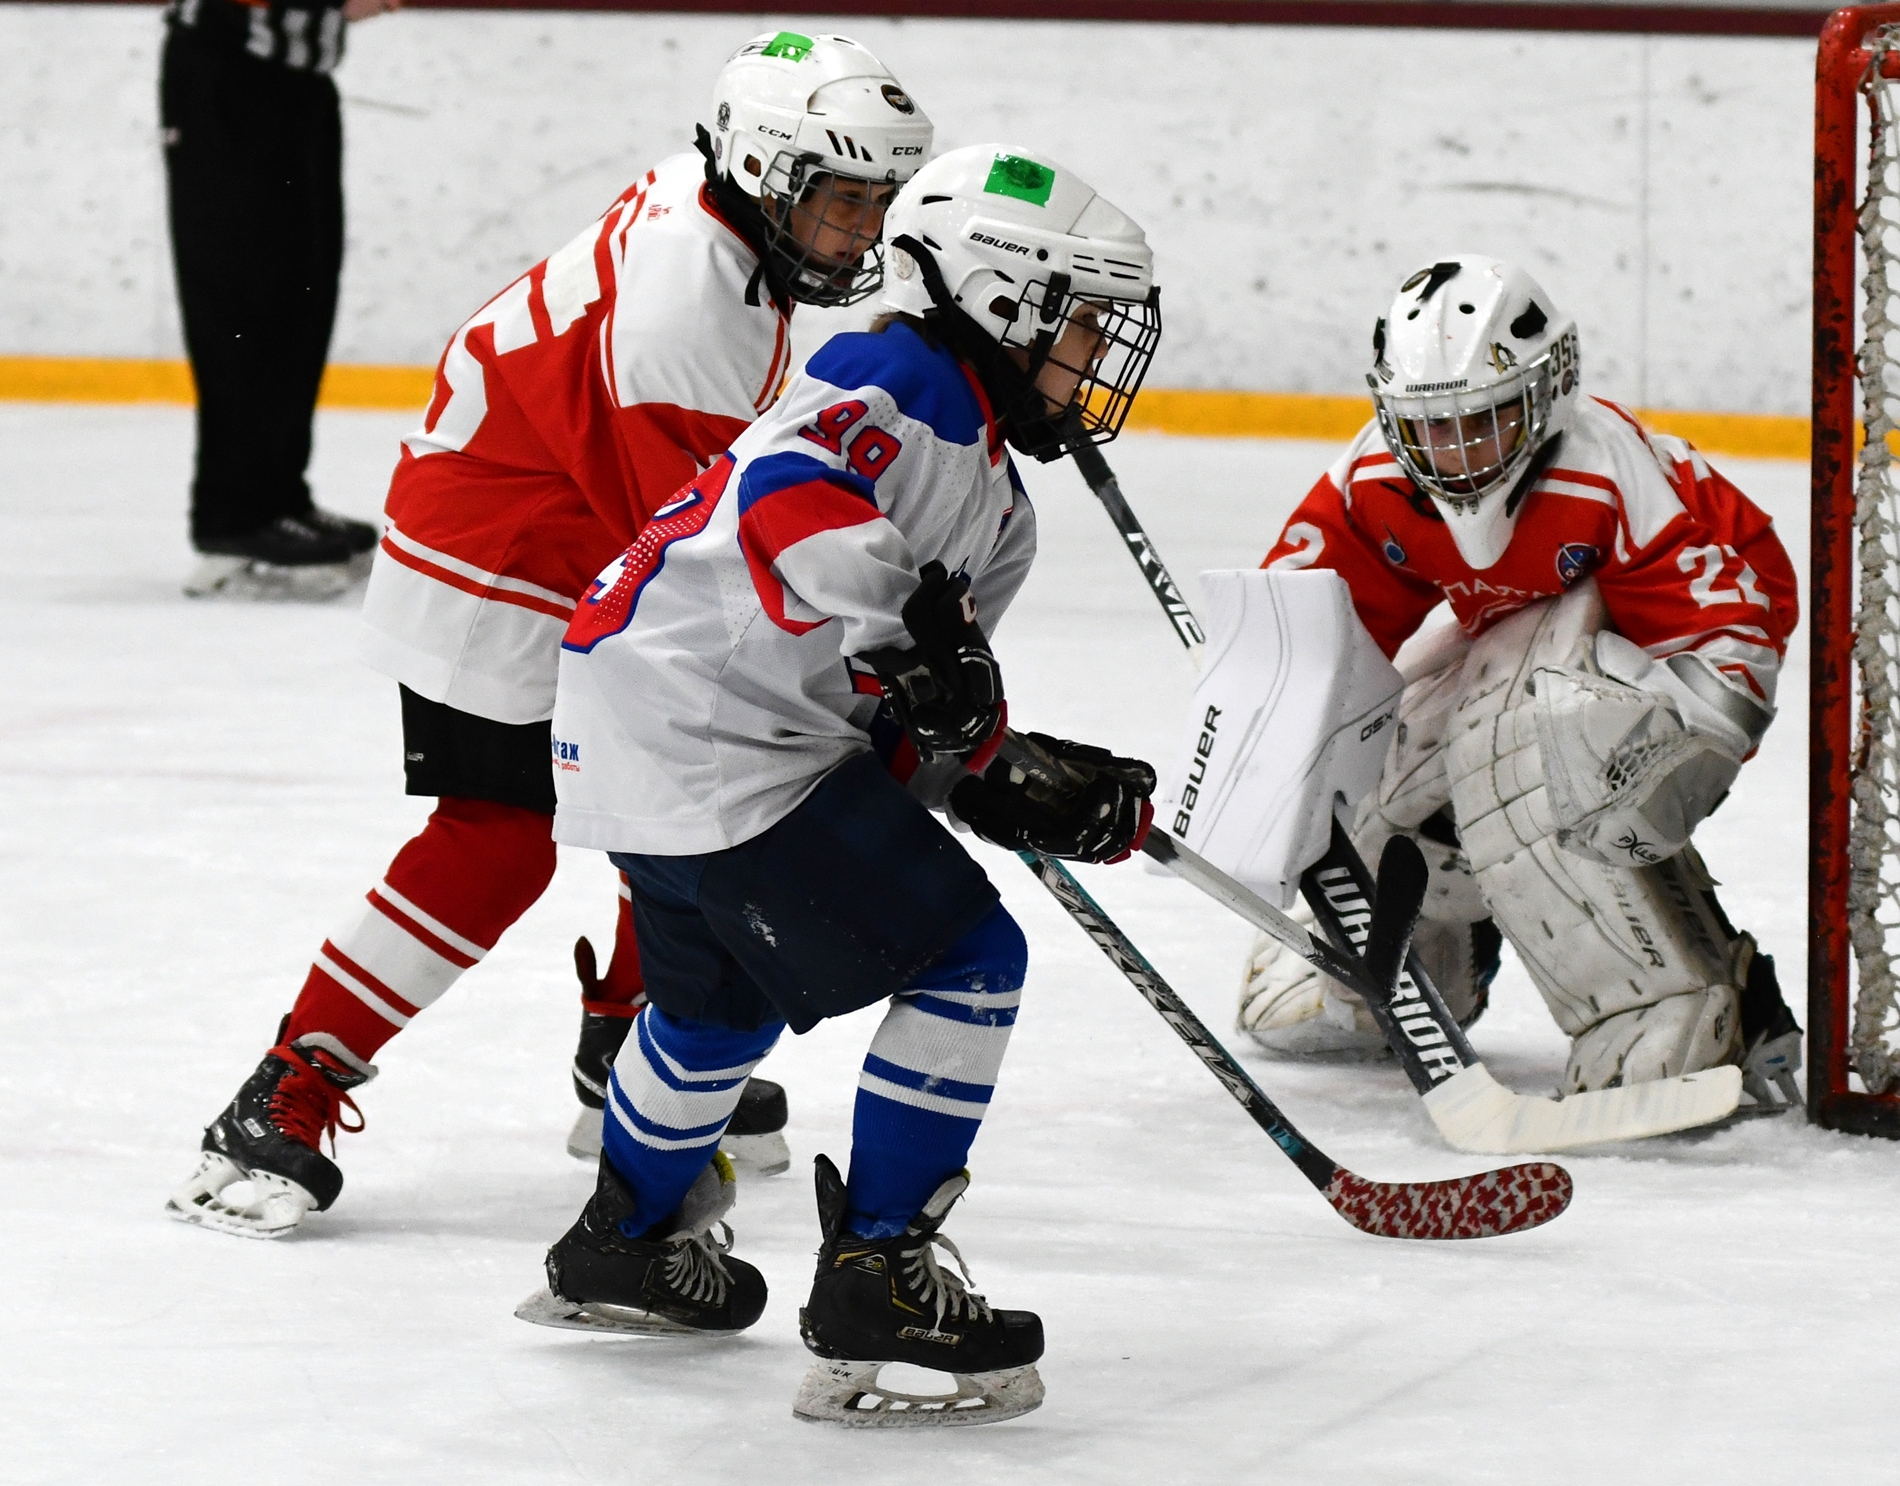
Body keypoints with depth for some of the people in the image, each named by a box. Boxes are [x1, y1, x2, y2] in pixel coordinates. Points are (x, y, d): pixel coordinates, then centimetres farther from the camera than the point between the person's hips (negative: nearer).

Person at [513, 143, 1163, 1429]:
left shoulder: (993, 507, 18)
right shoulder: (903, 383, -13)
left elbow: (921, 721, 18)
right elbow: (788, 492, -33)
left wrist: (1015, 791, 3)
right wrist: (906, 635, -36)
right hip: (706, 735, -11)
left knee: (724, 997, 33)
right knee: (966, 960, -9)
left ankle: (628, 1246, 53)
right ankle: (876, 1284, -6)